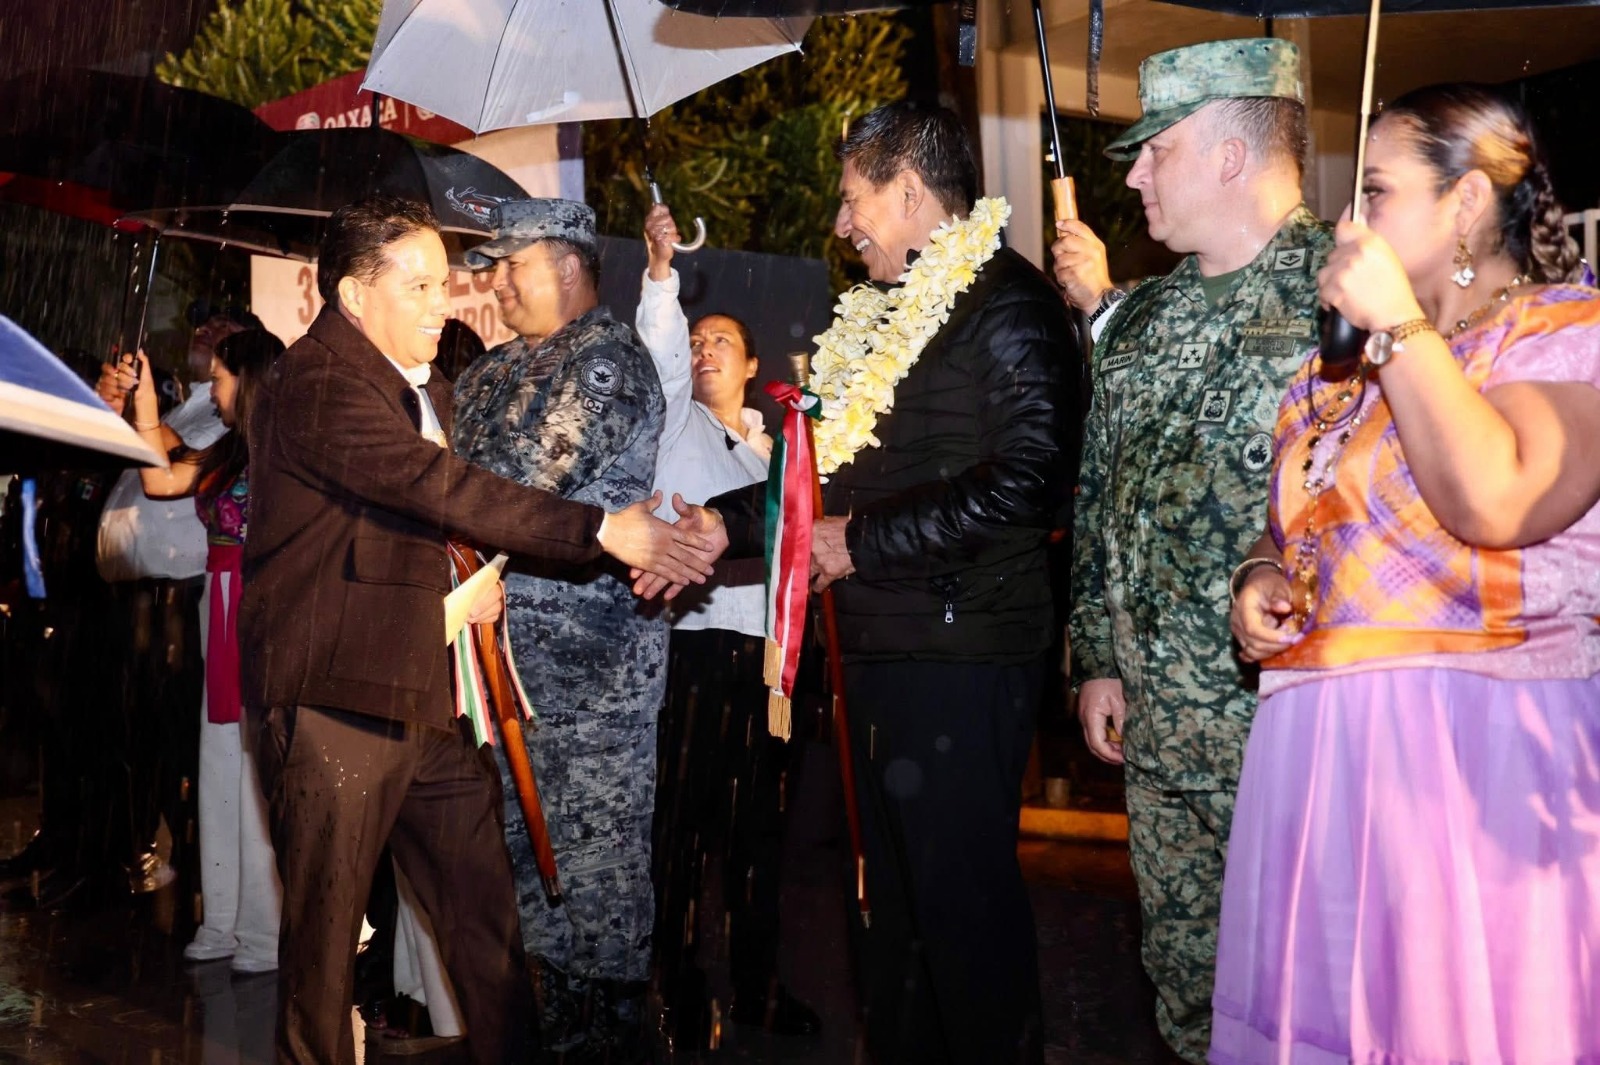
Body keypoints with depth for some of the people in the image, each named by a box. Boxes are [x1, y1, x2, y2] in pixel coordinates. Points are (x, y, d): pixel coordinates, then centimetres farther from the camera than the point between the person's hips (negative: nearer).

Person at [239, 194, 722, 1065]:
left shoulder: (425, 391, 17)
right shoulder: (314, 382, -14)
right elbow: (438, 487, -26)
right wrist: (604, 531, -30)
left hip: (422, 701, 8)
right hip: (329, 701, -8)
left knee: (488, 911, 6)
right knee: (324, 933, 3)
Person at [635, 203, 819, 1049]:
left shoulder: (769, 444, 20)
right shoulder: (676, 416, 8)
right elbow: (659, 346, -9)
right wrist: (661, 269, -23)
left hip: (762, 651, 4)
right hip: (693, 644, -4)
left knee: (757, 820, 9)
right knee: (682, 817, -4)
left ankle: (756, 986, 19)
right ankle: (678, 989, 5)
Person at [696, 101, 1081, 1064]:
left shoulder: (1005, 303, -11)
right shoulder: (887, 317, 18)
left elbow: (1025, 480, -22)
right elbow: (833, 474, 24)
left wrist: (861, 543, -16)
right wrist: (719, 523, 13)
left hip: (963, 659, -9)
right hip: (885, 650, 9)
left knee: (963, 894, -1)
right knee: (899, 890, 18)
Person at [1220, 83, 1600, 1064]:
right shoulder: (1360, 352, 16)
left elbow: (1494, 505, -25)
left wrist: (1402, 326, -18)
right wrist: (1261, 577, 4)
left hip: (1472, 749, -7)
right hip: (1316, 746, 7)